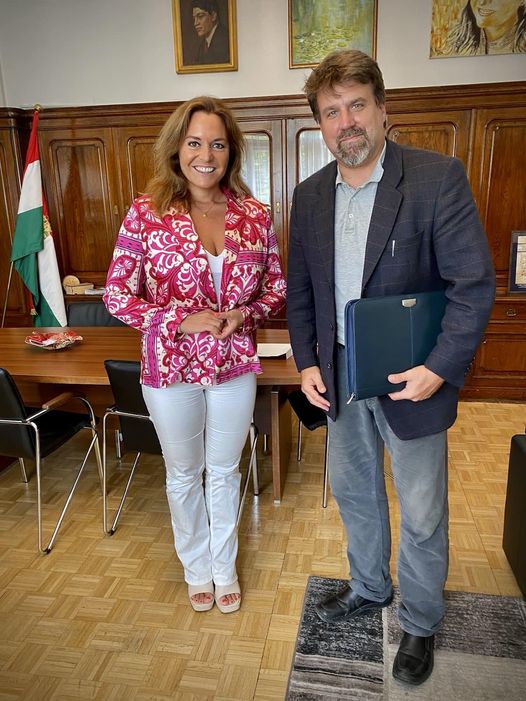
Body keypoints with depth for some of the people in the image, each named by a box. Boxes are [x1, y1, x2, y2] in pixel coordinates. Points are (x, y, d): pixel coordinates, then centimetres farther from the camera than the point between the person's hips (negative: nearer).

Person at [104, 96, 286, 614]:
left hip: (235, 367, 2)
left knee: (224, 471, 19)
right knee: (184, 474, 19)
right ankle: (196, 567, 46)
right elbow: (117, 294, -8)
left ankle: (224, 567, 45)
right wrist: (184, 320, -19)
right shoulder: (147, 212, -10)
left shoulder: (254, 215, -4)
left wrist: (245, 313, -15)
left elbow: (276, 287, 5)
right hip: (171, 368, -1)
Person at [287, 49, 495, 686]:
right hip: (339, 379, 5)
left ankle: (419, 624, 39)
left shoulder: (437, 177, -13)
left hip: (412, 381, -4)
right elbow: (299, 290, 8)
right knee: (353, 491, 22)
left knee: (422, 515, 12)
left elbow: (474, 282, -14)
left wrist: (440, 369, -21)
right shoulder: (310, 195, 3)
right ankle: (369, 587, 49)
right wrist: (307, 363, -1)